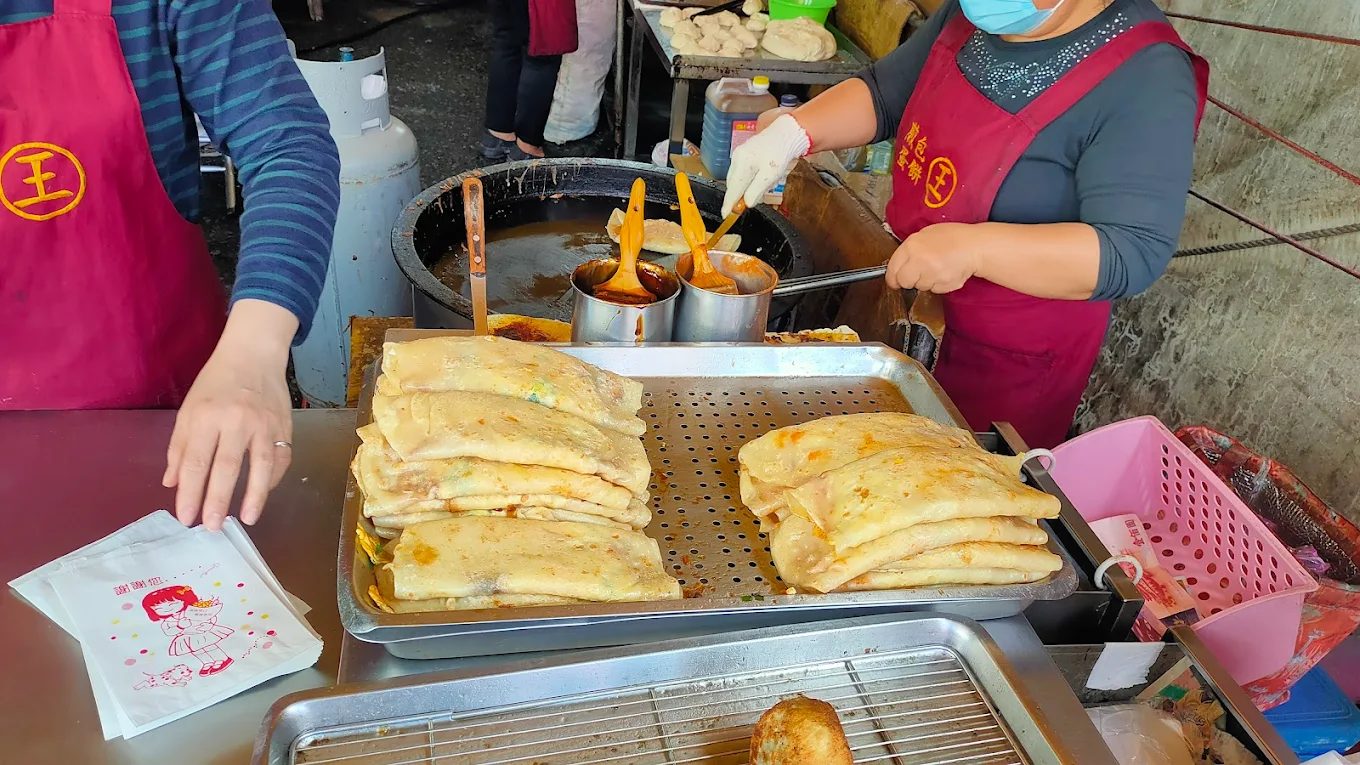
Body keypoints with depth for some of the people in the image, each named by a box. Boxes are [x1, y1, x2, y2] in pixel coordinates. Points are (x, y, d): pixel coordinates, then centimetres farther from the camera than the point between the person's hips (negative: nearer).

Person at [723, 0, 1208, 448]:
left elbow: (1135, 255, -31)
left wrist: (974, 248, -43)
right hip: (909, 306, 7)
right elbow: (882, 95, 8)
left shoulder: (1146, 80, -25)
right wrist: (793, 131, -11)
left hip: (1008, 360, -6)